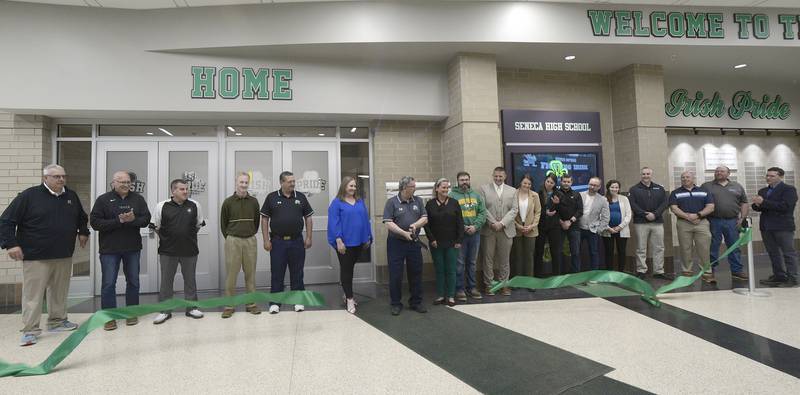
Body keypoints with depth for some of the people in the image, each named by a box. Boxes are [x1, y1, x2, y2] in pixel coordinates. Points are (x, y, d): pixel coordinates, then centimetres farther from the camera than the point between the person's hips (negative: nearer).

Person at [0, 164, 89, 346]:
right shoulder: (29, 195, -7)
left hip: (64, 256, 5)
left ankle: (57, 321, 28)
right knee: (33, 294, -2)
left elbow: (82, 217, 28)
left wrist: (83, 232, 18)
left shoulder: (71, 196, 9)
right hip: (36, 256, -5)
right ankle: (30, 330, 6)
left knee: (60, 292, 14)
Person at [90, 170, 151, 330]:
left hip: (133, 248, 2)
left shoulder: (138, 199, 5)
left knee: (133, 281, 10)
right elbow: (95, 222, -10)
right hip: (109, 249, -2)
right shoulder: (103, 200, -2)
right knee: (108, 284, 1)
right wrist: (118, 221, -20)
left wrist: (132, 219, -22)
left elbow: (146, 219, -1)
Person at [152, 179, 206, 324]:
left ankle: (191, 308, 23)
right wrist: (166, 239, 8)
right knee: (166, 281, 7)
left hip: (190, 250, 1)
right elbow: (156, 227, 5)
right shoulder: (162, 206, -5)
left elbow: (199, 224, 12)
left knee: (190, 280, 11)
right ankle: (164, 311, 19)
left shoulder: (195, 206, -1)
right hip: (167, 251, -1)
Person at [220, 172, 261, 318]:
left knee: (250, 273, 7)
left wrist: (251, 234, 12)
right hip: (233, 241, -2)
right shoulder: (228, 202, 0)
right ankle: (229, 306, 9)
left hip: (250, 241, 2)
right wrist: (229, 237, 6)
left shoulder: (253, 202, 6)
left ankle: (251, 304, 15)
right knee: (231, 274, 0)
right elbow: (223, 223, 7)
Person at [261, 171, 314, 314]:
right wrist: (266, 240, -4)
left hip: (297, 241, 1)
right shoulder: (272, 197, 1)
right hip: (277, 242, -1)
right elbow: (264, 219, 2)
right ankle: (274, 303, 14)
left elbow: (308, 218, 9)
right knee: (277, 274, 5)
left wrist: (308, 237, 2)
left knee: (297, 273, 8)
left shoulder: (301, 197, 6)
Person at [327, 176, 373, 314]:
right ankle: (349, 299, 7)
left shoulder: (360, 201, 9)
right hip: (345, 242, -5)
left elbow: (366, 219, 12)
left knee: (350, 268, 16)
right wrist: (338, 240, -17)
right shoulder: (337, 203, -7)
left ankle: (347, 293, 31)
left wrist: (368, 237, 11)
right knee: (346, 269, 2)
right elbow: (334, 223, -11)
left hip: (358, 242, 5)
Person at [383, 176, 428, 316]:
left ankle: (416, 302, 23)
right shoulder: (392, 202, -5)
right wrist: (404, 233, -20)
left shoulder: (418, 201, 8)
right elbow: (388, 223, -12)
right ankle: (396, 304, 16)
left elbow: (425, 218, 7)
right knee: (395, 275, 2)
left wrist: (415, 224, -13)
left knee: (416, 273, 9)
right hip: (396, 243, -4)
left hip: (414, 243, 4)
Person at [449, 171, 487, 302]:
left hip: (475, 233, 4)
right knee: (460, 263, 0)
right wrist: (462, 227, -15)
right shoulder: (452, 195, -3)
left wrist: (475, 226, -9)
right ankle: (460, 289, 9)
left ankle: (471, 287, 23)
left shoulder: (476, 195, 10)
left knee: (472, 262, 13)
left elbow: (482, 212, 5)